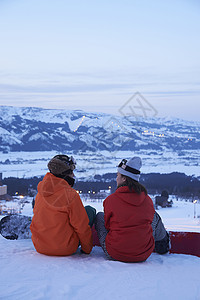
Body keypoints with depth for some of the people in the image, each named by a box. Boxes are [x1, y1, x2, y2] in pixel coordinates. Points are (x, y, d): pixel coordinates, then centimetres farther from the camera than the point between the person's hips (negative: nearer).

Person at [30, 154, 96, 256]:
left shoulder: (40, 193, 1)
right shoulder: (71, 195, -18)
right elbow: (82, 227, -12)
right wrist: (87, 249, 3)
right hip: (64, 249, -6)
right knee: (90, 211, 8)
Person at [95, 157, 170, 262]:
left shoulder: (111, 200, -9)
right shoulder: (147, 200, -1)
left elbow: (107, 225, 4)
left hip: (114, 254, -2)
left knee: (99, 216, 19)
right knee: (155, 216, 26)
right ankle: (162, 245, 47)